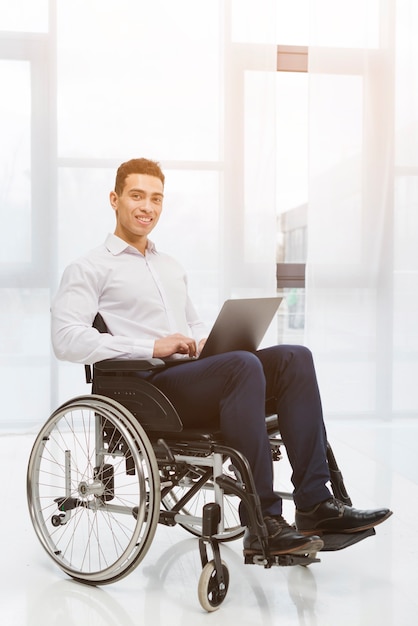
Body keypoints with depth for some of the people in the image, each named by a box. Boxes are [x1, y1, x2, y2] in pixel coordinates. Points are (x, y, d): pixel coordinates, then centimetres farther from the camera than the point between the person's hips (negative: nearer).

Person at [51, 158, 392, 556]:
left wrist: (206, 342, 5)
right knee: (244, 365, -34)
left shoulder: (171, 268, 29)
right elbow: (66, 340, -10)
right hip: (148, 386, -7)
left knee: (294, 358, -16)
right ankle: (262, 522, -30)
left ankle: (315, 505, -20)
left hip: (197, 378, 7)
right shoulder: (89, 269, 4)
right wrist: (152, 347, -18)